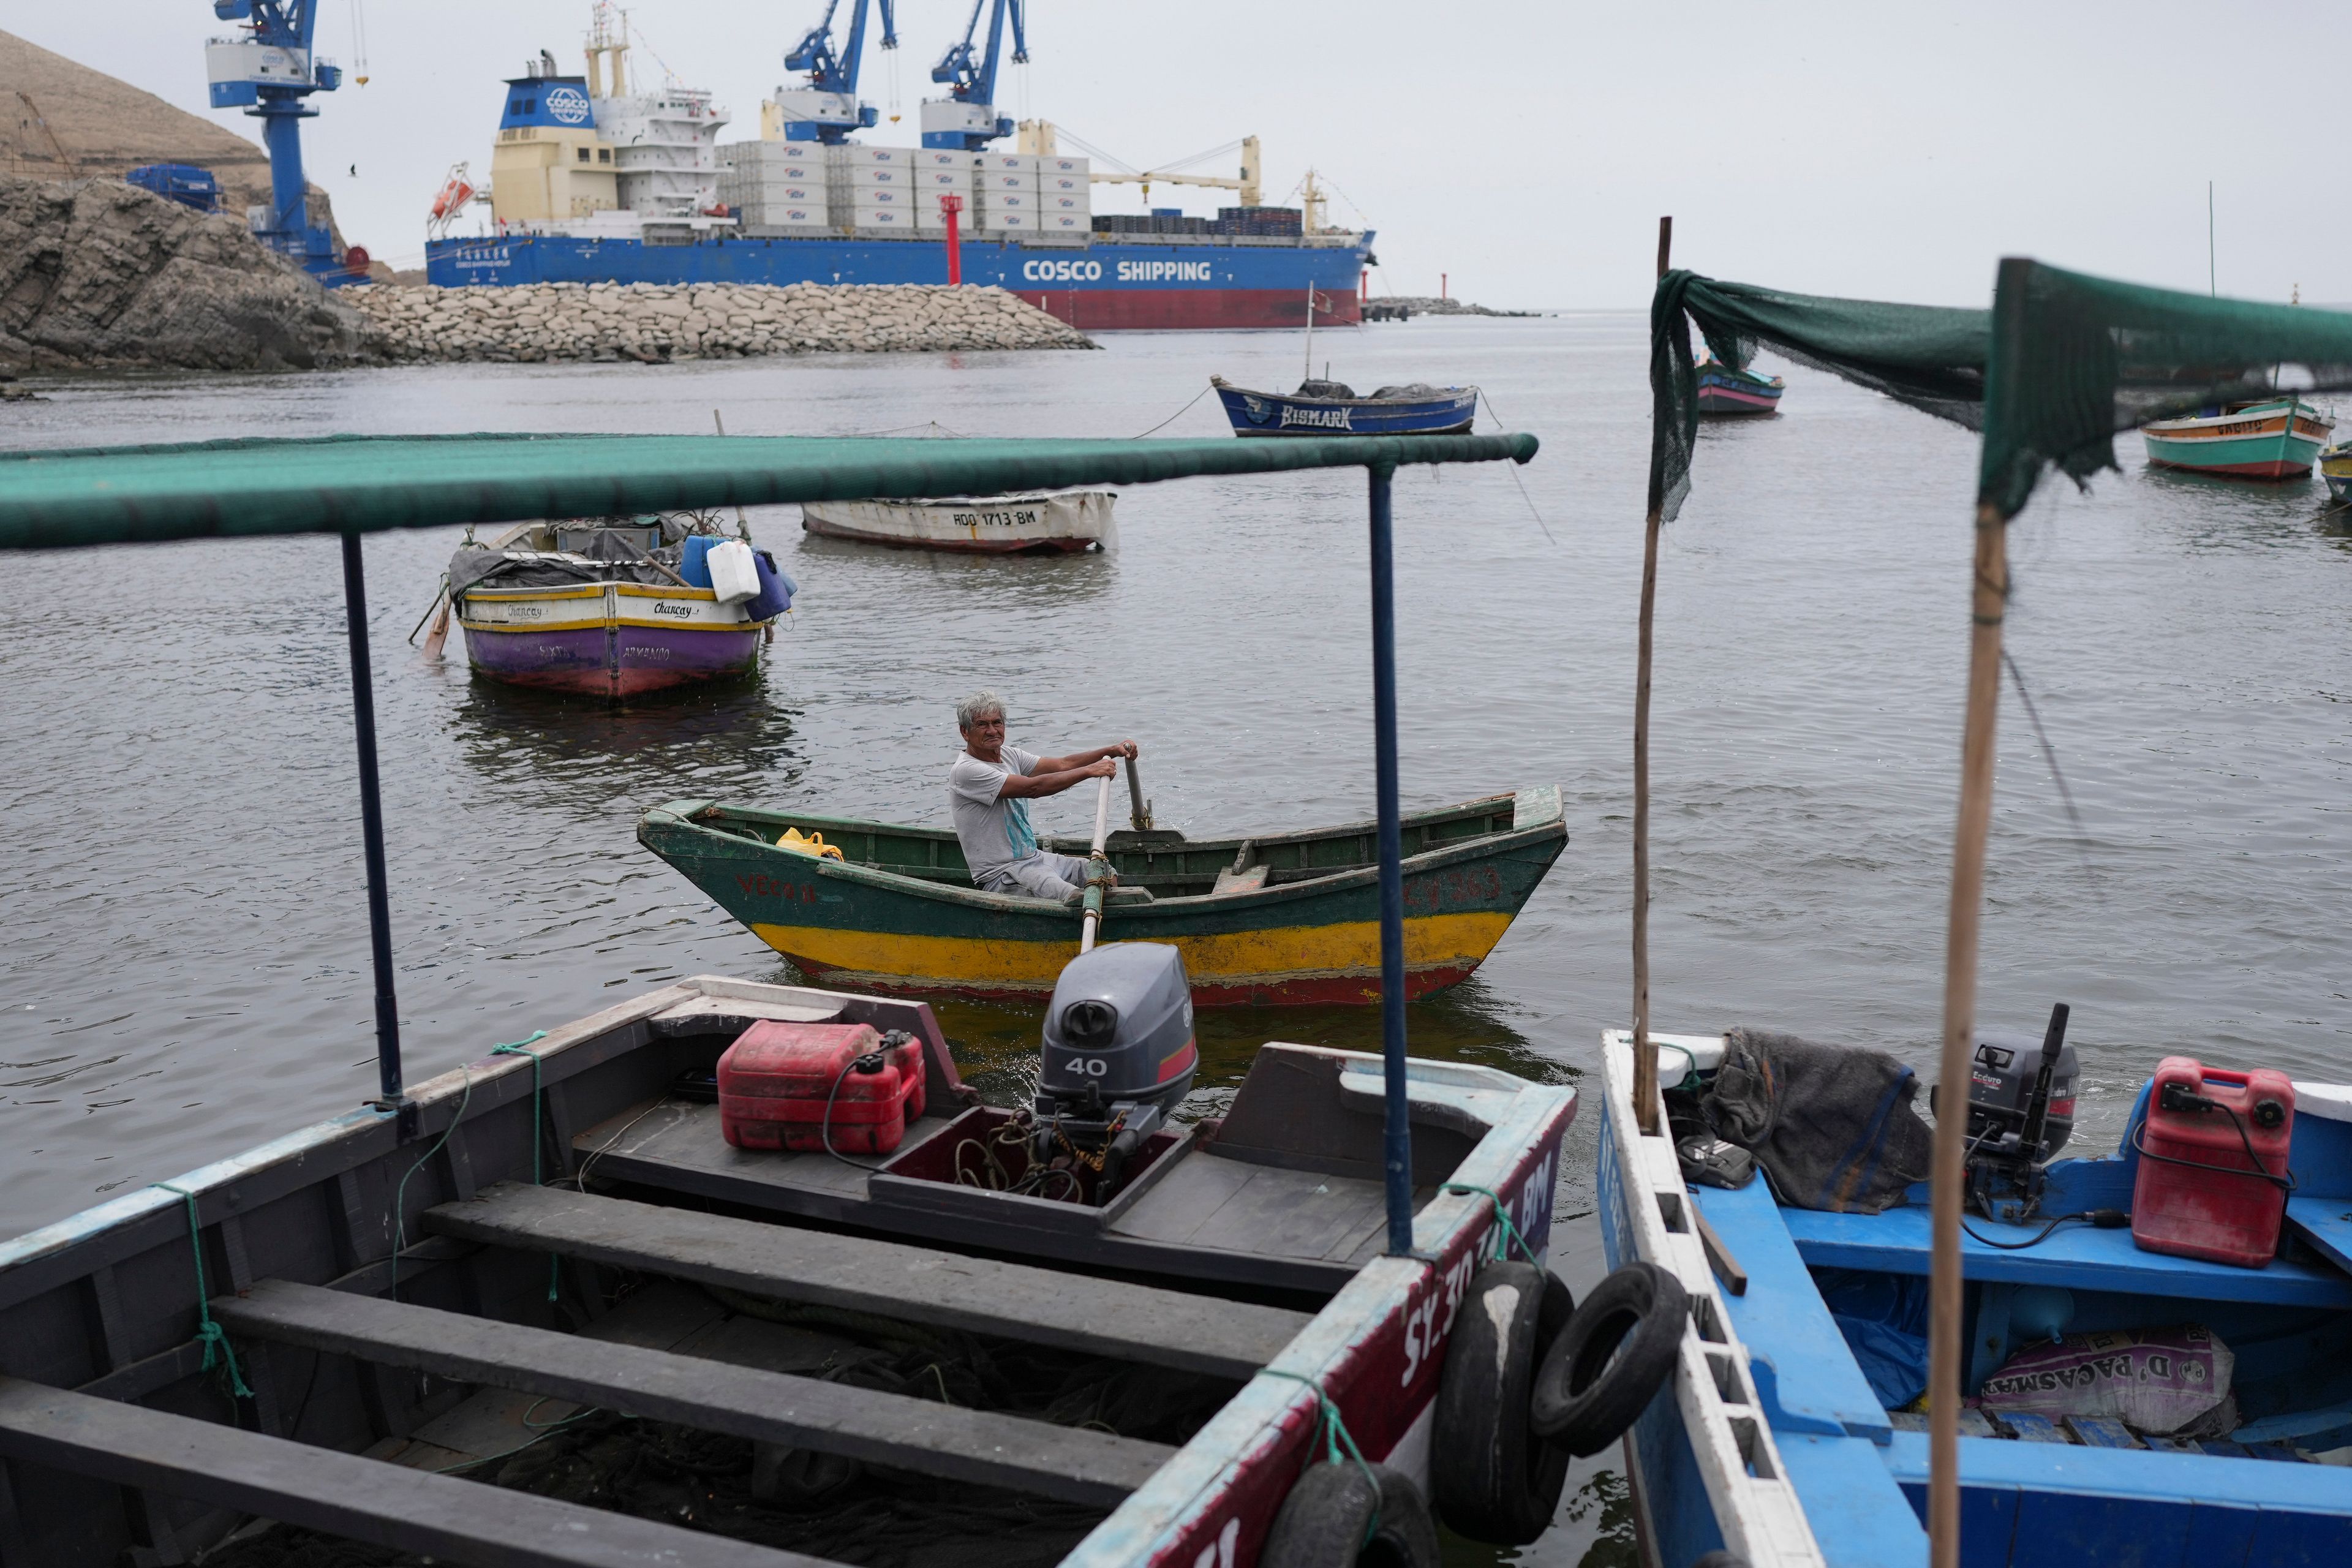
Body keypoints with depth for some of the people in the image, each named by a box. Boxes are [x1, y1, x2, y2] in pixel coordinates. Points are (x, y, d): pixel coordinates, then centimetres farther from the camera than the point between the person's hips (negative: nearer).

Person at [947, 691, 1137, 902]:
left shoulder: (1008, 755, 12)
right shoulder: (965, 771, -17)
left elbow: (1061, 765, 8)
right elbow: (1033, 787, -23)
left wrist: (1110, 751, -5)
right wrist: (1089, 771, -21)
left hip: (1033, 857, 9)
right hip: (1000, 875, -9)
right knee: (1075, 898, -30)